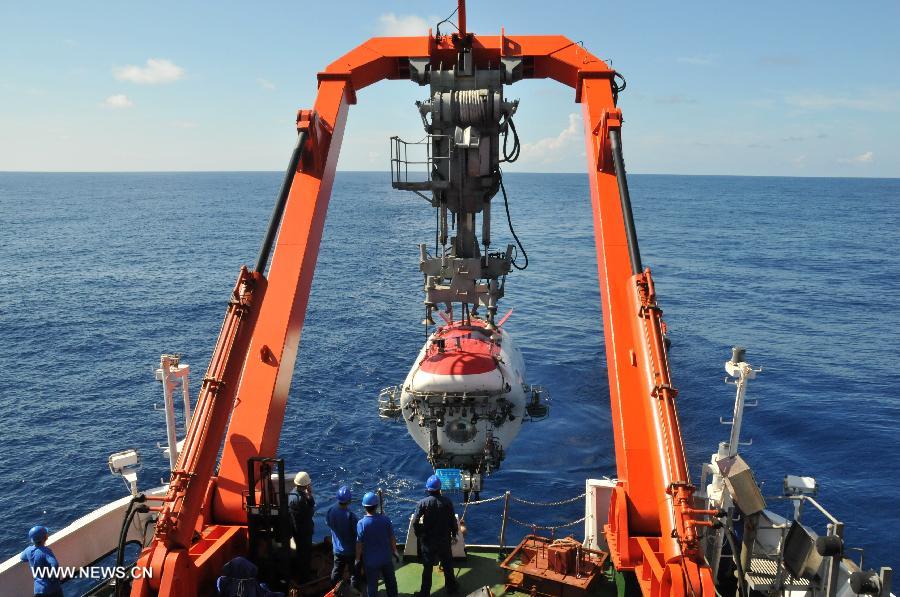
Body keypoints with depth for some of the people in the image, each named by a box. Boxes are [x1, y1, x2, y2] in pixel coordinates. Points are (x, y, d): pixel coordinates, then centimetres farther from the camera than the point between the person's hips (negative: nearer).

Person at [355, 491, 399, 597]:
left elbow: (359, 544, -14)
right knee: (390, 582, 22)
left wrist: (358, 558, 0)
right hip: (386, 558, 2)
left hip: (371, 560, -2)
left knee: (372, 585, 14)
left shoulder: (361, 524, -21)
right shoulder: (385, 520, -13)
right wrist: (395, 551, 12)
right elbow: (392, 538, -4)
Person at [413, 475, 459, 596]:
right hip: (444, 540, 1)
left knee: (427, 567, 10)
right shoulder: (447, 502, -10)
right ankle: (451, 586, 34)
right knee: (447, 565, 20)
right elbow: (453, 521, -4)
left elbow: (415, 522, -17)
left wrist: (419, 534, 0)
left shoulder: (422, 503, -14)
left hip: (428, 540, -1)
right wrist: (454, 534, 11)